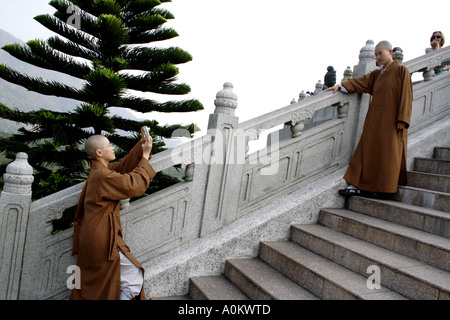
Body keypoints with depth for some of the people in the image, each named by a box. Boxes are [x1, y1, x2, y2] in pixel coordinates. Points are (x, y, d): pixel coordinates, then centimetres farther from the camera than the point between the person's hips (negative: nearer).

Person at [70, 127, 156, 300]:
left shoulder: (99, 170, 10)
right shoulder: (103, 176, -20)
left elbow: (124, 164, 16)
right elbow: (134, 185, -17)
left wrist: (141, 143, 8)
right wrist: (145, 156, -9)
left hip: (92, 239, 10)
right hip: (102, 241, -10)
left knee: (88, 288, 20)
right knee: (133, 277, -1)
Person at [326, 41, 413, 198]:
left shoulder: (401, 71, -1)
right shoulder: (376, 74, 17)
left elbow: (405, 96, -7)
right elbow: (360, 82, 9)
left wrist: (402, 119, -14)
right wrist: (341, 85, -6)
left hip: (391, 121, -5)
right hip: (375, 121, 6)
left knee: (387, 154, -2)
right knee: (368, 151, 1)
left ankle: (381, 188, 7)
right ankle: (358, 185, 0)